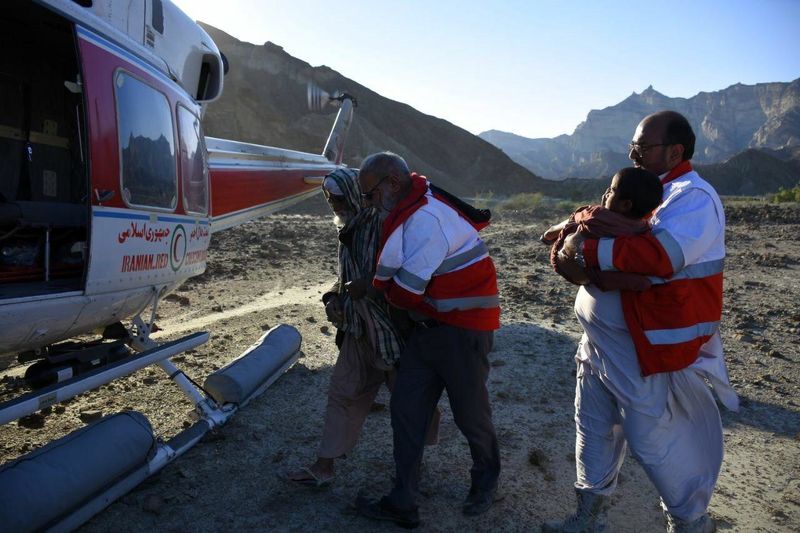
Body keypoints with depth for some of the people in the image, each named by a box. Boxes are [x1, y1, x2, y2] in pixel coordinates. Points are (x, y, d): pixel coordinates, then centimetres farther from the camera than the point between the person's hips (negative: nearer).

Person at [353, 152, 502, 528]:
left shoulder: (426, 218, -24)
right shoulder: (411, 210, 8)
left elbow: (407, 288, -21)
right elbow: (390, 270, 14)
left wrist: (384, 294, -1)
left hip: (463, 330, -9)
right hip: (430, 327, 9)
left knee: (470, 413, 10)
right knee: (406, 409, 7)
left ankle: (486, 482, 38)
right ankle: (402, 504, 18)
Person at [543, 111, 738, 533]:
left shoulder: (694, 198, -16)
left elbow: (659, 255, -32)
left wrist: (587, 250, -26)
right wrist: (577, 227, -5)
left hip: (650, 348, -9)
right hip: (602, 341, 9)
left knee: (652, 440, 5)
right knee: (594, 428, 17)